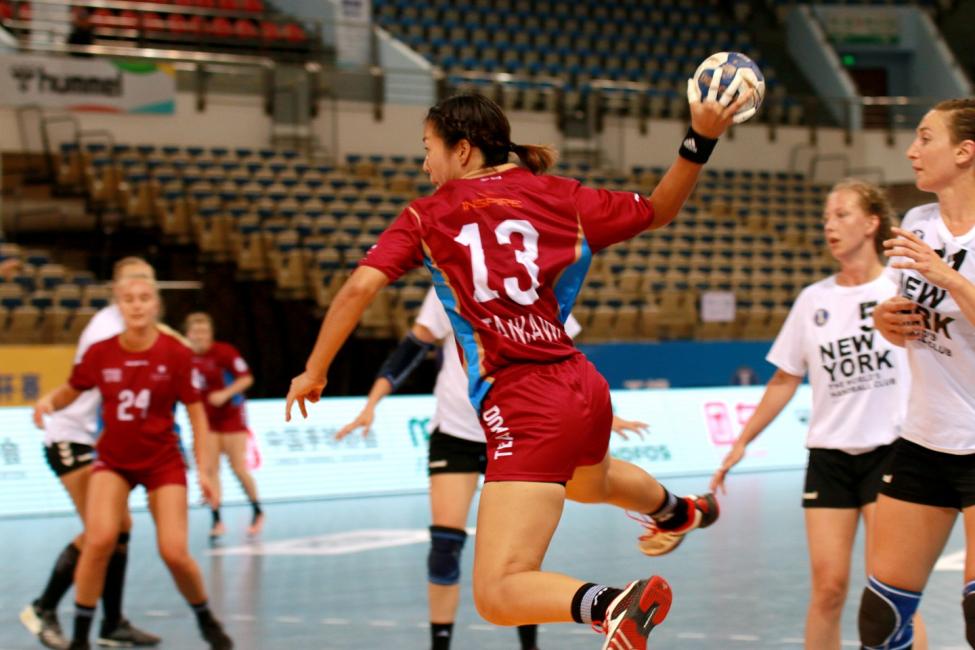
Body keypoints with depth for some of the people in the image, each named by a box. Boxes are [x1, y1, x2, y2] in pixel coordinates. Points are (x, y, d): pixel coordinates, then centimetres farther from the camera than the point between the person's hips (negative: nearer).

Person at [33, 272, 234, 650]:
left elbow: (196, 412, -5)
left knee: (174, 552, -8)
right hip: (113, 460, 1)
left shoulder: (176, 354, -12)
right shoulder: (100, 353, -8)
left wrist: (203, 469, -8)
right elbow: (70, 391, 8)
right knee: (99, 539, -20)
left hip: (163, 461, -1)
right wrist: (49, 401, -16)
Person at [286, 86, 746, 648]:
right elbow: (657, 211, 16)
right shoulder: (556, 195, 9)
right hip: (584, 390, 7)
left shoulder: (428, 217, 0)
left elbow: (360, 287, -10)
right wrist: (701, 139, 20)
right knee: (590, 483, 44)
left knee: (498, 595, -13)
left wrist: (314, 372, 0)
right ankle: (680, 512, 71)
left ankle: (614, 604, -38)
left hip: (524, 411, -7)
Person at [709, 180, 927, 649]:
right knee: (828, 587, -3)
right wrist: (741, 443, 13)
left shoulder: (901, 289, -2)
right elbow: (785, 380, 16)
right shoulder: (813, 300, 10)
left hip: (889, 451, -3)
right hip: (828, 455, 3)